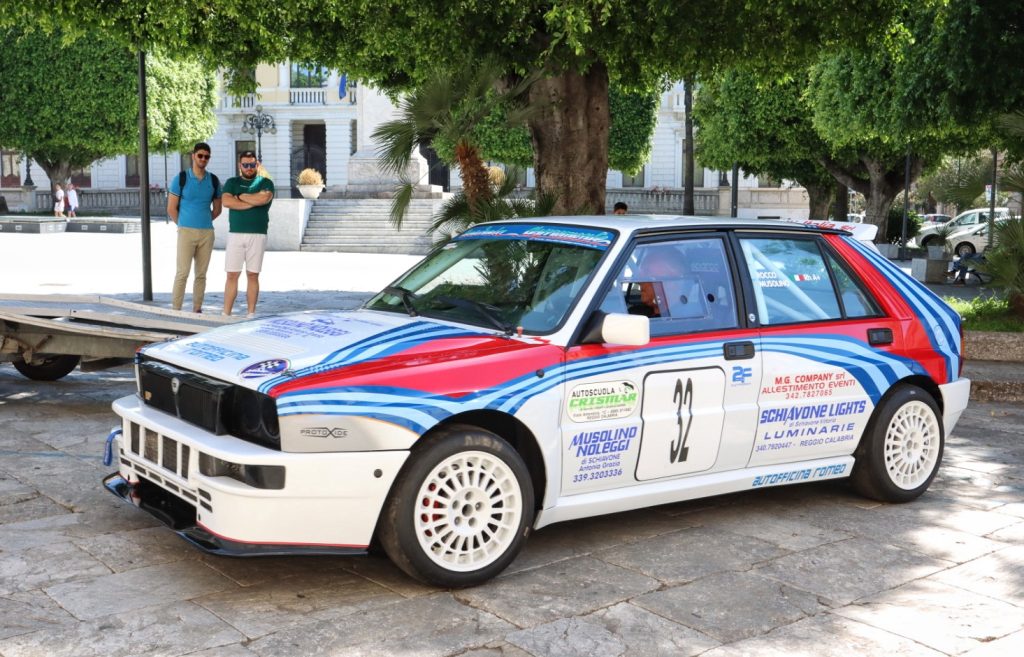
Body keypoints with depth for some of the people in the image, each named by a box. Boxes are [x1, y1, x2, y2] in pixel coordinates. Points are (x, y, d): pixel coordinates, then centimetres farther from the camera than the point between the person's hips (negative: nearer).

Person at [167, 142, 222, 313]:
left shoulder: (214, 181, 8)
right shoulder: (181, 178, -2)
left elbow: (217, 209, 18)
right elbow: (171, 209, 1)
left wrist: (203, 222, 11)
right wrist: (184, 226, 8)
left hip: (207, 233, 3)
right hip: (186, 232, -3)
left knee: (201, 274, 6)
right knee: (182, 273, -8)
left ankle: (197, 310, 12)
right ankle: (175, 310, -6)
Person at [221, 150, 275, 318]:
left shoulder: (265, 183, 8)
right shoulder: (232, 183, 13)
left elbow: (264, 198, -14)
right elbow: (226, 201, -6)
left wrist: (241, 197, -2)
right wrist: (253, 202, -8)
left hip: (258, 235, -1)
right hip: (235, 234, 1)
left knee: (253, 275, 3)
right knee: (232, 275, -2)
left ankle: (251, 314, 7)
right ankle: (226, 314, 0)